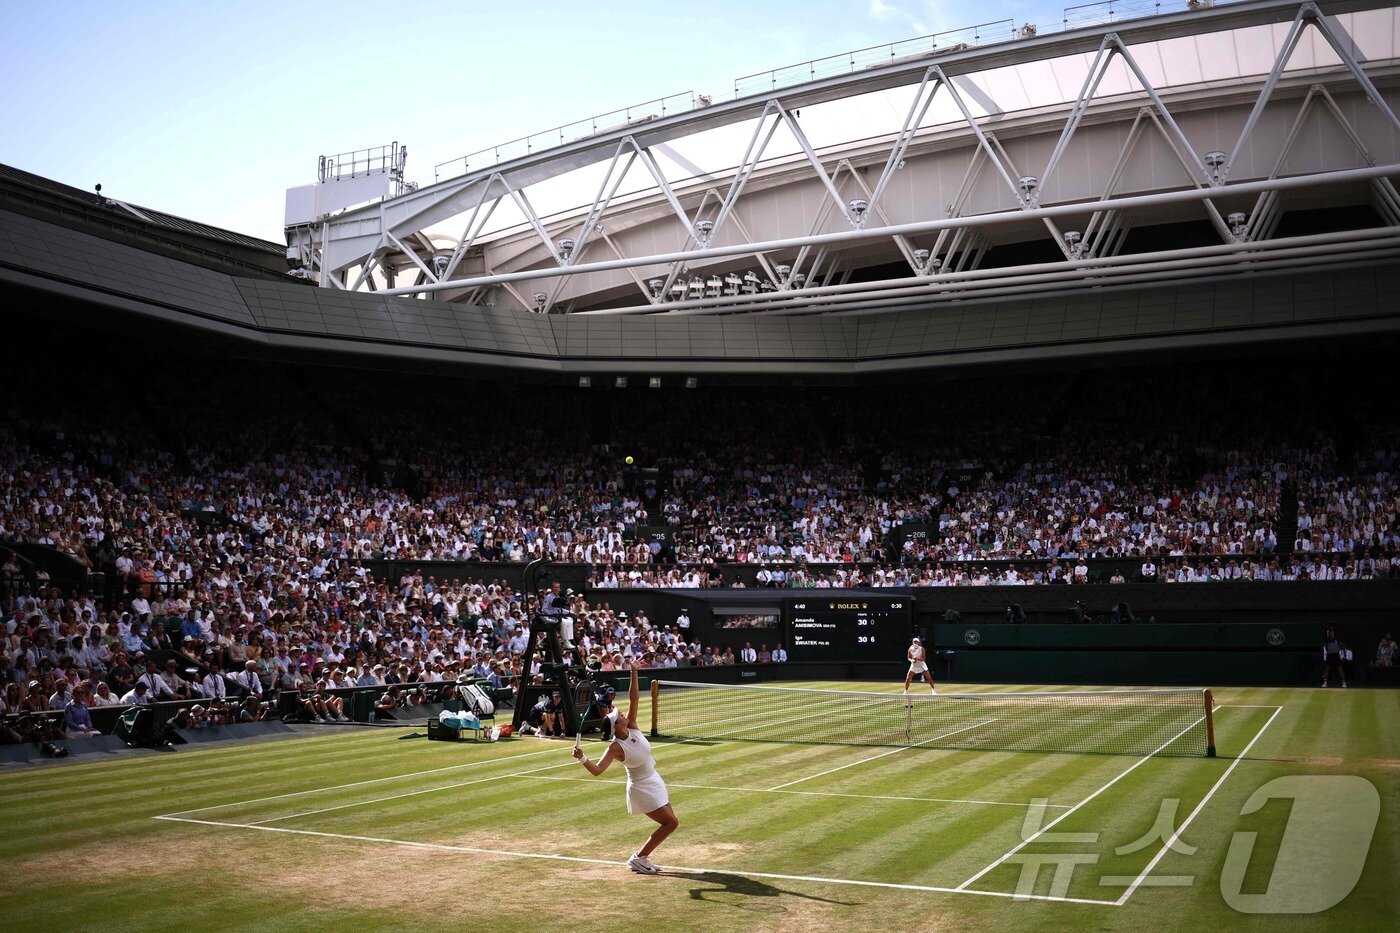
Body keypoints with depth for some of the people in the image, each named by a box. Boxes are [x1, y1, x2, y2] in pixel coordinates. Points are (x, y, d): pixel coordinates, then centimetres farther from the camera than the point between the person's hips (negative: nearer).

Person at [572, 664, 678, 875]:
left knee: (670, 822, 11)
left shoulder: (632, 728, -8)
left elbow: (633, 699, -12)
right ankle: (638, 859, 2)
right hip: (642, 788, -8)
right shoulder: (616, 747, -25)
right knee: (670, 822, -7)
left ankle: (640, 858, 20)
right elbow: (597, 770, -32)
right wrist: (582, 758, -48)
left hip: (654, 782, 8)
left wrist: (634, 673, -20)